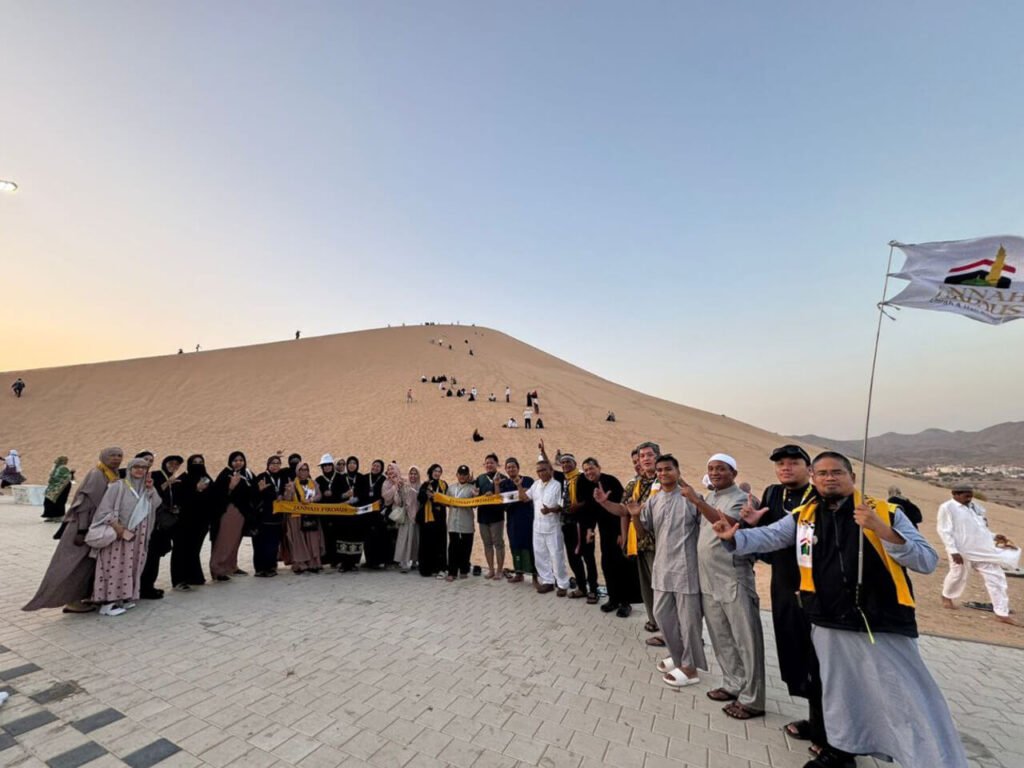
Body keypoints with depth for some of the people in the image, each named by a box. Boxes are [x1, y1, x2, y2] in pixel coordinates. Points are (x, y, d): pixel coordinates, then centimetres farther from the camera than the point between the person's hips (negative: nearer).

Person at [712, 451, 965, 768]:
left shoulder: (885, 512, -7)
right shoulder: (803, 516, 0)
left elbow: (927, 560, -12)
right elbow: (767, 537, 2)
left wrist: (883, 531, -27)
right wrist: (734, 536, -16)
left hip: (884, 626, -3)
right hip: (830, 626, 4)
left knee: (912, 705, 2)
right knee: (838, 694, 23)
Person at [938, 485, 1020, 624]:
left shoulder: (974, 506, 11)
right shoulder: (947, 507, -12)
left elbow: (980, 527, 20)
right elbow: (944, 531, -15)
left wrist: (993, 536, 4)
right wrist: (953, 551, -19)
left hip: (984, 549, 6)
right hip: (963, 551, -6)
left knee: (996, 578, 4)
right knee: (958, 575, 11)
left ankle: (1002, 613, 14)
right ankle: (947, 597, 37)